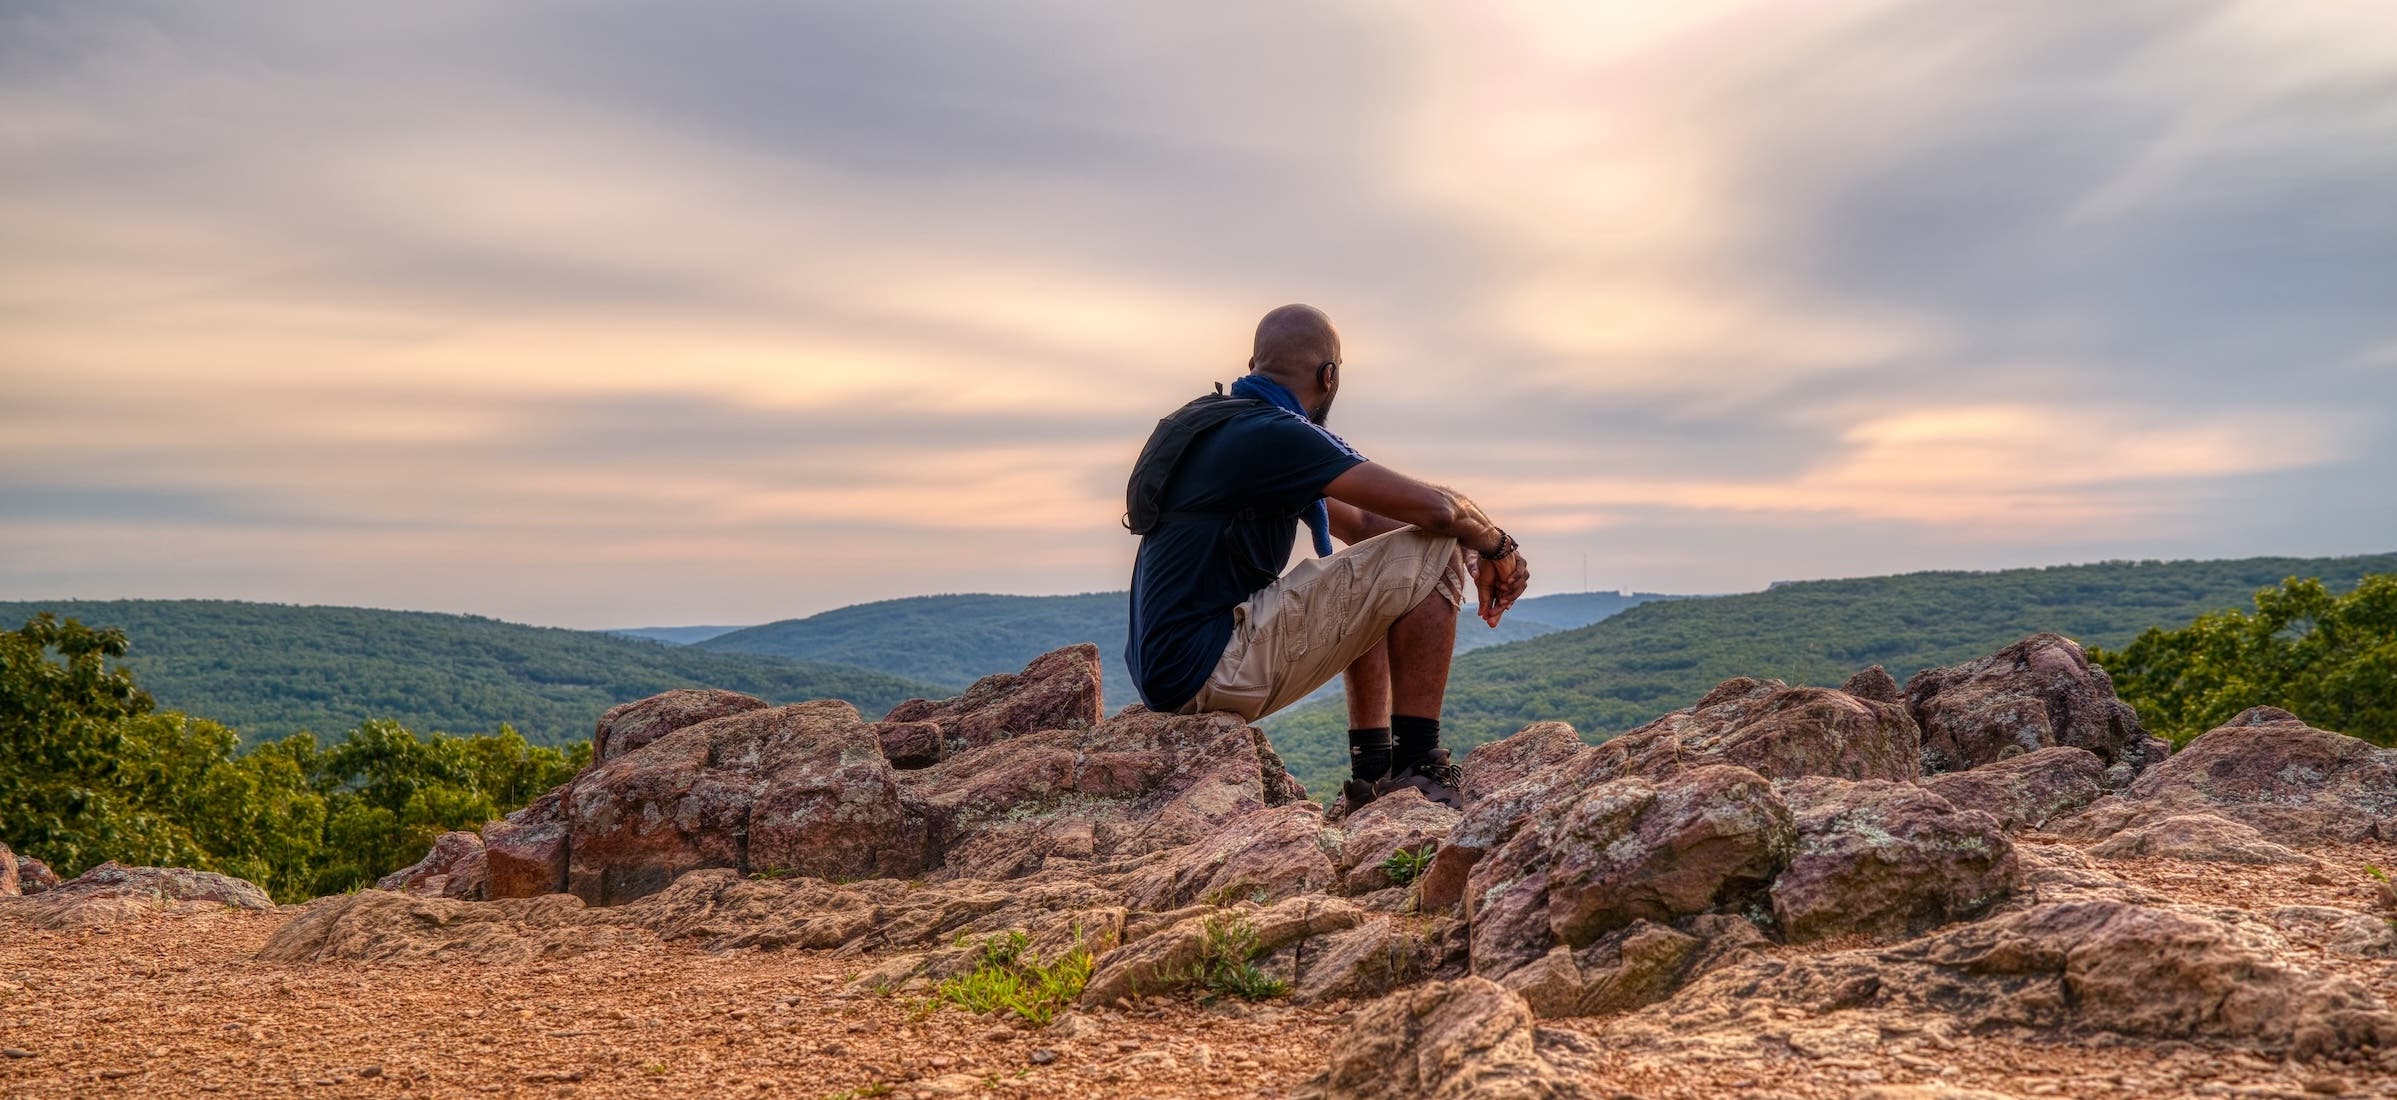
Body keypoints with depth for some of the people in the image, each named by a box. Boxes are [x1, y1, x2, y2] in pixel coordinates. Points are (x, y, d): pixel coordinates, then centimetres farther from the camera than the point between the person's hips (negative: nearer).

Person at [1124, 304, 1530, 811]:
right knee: (1432, 558, -9)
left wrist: (1480, 552, 12)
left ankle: (1374, 774, 22)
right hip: (1207, 669, -10)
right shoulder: (1271, 434, -14)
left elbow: (1356, 523, 22)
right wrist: (1498, 545, 3)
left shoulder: (1222, 424, 18)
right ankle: (1419, 772, -3)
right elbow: (1434, 508, -19)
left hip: (1167, 669, 10)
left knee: (1364, 589, 29)